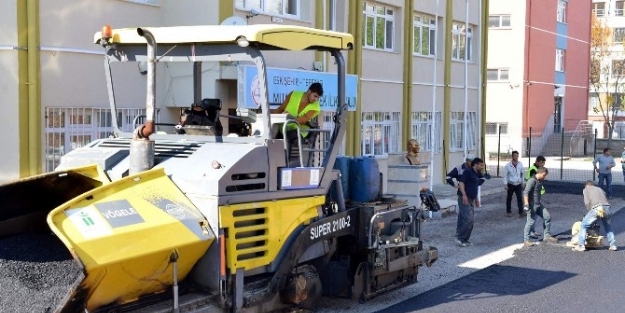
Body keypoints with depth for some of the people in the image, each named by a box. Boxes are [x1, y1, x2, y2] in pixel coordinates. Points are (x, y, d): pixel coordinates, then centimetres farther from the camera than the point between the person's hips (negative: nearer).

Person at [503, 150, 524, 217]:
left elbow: (522, 173, 8)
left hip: (518, 184, 2)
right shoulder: (508, 165, -9)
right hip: (510, 184, -1)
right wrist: (505, 184, -14)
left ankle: (521, 212, -6)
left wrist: (522, 183, 9)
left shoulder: (520, 164, -1)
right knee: (509, 198, 9)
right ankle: (509, 212, 22)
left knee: (520, 198, -8)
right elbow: (505, 175, -8)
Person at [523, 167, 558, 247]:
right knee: (531, 221, -7)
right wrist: (526, 204, -29)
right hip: (532, 204, -9)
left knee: (547, 217, 9)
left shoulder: (541, 181, 11)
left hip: (538, 204, 9)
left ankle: (547, 236, 19)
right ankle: (526, 240, 3)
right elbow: (526, 192, -23)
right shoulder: (532, 181, -17)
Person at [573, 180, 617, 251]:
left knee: (584, 226, 8)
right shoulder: (600, 189, 36)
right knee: (608, 227, 28)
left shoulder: (586, 189, 23)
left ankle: (581, 245, 0)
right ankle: (613, 245, 23)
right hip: (607, 208, 5)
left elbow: (587, 202, 6)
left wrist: (590, 211, 18)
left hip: (596, 208, -4)